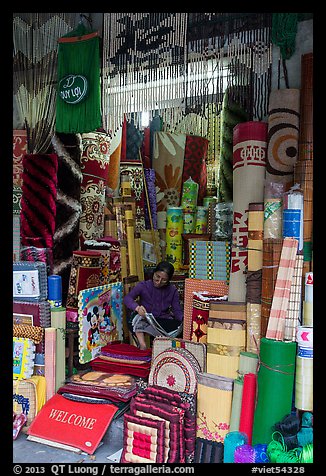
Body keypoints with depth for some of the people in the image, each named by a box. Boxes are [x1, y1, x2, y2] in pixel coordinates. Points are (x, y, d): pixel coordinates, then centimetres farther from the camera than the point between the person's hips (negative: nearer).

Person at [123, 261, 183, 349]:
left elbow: (177, 311, -1)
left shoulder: (172, 290, 3)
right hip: (146, 321, -1)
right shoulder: (143, 286, -3)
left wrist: (184, 319, -24)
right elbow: (127, 298, -15)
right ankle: (143, 346, -29)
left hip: (165, 321, 1)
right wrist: (137, 307, -36)